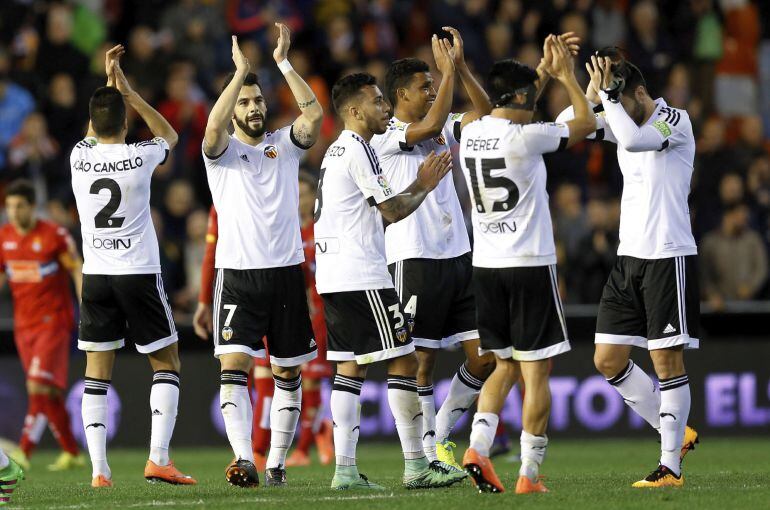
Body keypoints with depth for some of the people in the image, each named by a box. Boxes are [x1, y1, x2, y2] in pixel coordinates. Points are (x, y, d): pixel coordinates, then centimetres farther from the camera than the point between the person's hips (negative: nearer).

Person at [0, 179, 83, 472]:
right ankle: (71, 453, 19)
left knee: (38, 387, -17)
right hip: (24, 325, 6)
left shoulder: (54, 235, -9)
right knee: (48, 393, 8)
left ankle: (24, 451, -22)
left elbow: (78, 271, -5)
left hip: (53, 322, -6)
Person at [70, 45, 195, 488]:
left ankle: (99, 470, -4)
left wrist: (109, 87, 24)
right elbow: (170, 135, 15)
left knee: (97, 373, 4)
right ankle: (158, 458, -6)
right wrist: (127, 91, 14)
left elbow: (95, 133, 24)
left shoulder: (79, 157, -2)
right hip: (140, 274, -3)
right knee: (167, 363, 8)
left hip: (96, 276, 3)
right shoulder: (140, 157, -9)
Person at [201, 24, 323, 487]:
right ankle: (244, 459, -24)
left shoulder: (285, 145, 9)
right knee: (234, 366, -16)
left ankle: (277, 462, 13)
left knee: (288, 373, 6)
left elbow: (315, 114, -8)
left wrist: (283, 63, -12)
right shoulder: (223, 150, 3)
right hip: (238, 272, -3)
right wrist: (240, 70, -20)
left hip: (286, 271, 3)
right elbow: (214, 126, -20)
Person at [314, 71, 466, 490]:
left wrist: (419, 185, 20)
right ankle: (416, 467, -5)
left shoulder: (335, 152, 20)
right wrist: (425, 187, 4)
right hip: (362, 276, -10)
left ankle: (345, 469, 4)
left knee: (350, 368, 8)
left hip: (333, 277, 10)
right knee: (403, 362, -5)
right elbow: (392, 211, -11)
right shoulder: (358, 150, -12)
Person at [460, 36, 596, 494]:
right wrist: (565, 74, 10)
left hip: (486, 266, 7)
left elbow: (510, 115, 29)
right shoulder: (526, 138, -15)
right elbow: (587, 122, -1)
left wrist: (544, 73, 33)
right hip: (530, 266, -7)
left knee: (506, 365, 17)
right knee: (536, 371, 0)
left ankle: (478, 445, -2)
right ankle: (530, 475, -1)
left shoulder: (471, 134, 5)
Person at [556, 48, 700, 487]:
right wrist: (594, 91, -8)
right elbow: (565, 126, 4)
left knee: (667, 358, -6)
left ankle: (671, 467, -1)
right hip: (629, 257, 8)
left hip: (669, 257, -8)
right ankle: (676, 433, 18)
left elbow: (634, 140, -29)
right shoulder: (621, 121, 12)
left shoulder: (676, 121, -10)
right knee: (609, 360, 5)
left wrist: (609, 93, -22)